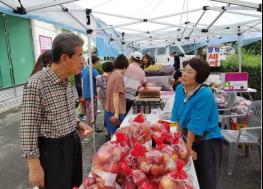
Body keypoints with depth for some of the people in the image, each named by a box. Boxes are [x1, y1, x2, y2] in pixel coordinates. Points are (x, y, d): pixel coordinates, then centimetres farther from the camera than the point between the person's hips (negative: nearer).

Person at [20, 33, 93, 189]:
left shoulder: (67, 81, 3)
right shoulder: (36, 84, -22)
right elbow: (28, 129, -19)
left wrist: (78, 123, -1)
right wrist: (34, 167, -16)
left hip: (74, 143, 8)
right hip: (53, 149, -7)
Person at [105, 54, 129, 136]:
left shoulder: (112, 75, 10)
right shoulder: (119, 76, -16)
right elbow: (115, 95, -21)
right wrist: (116, 114, -22)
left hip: (110, 110, 9)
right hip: (116, 112, -9)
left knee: (114, 135, 17)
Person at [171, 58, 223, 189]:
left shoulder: (205, 95, -26)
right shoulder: (180, 89, -5)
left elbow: (195, 124, -23)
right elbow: (176, 116, 1)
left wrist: (188, 147, -18)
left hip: (207, 142, -6)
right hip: (189, 137, 6)